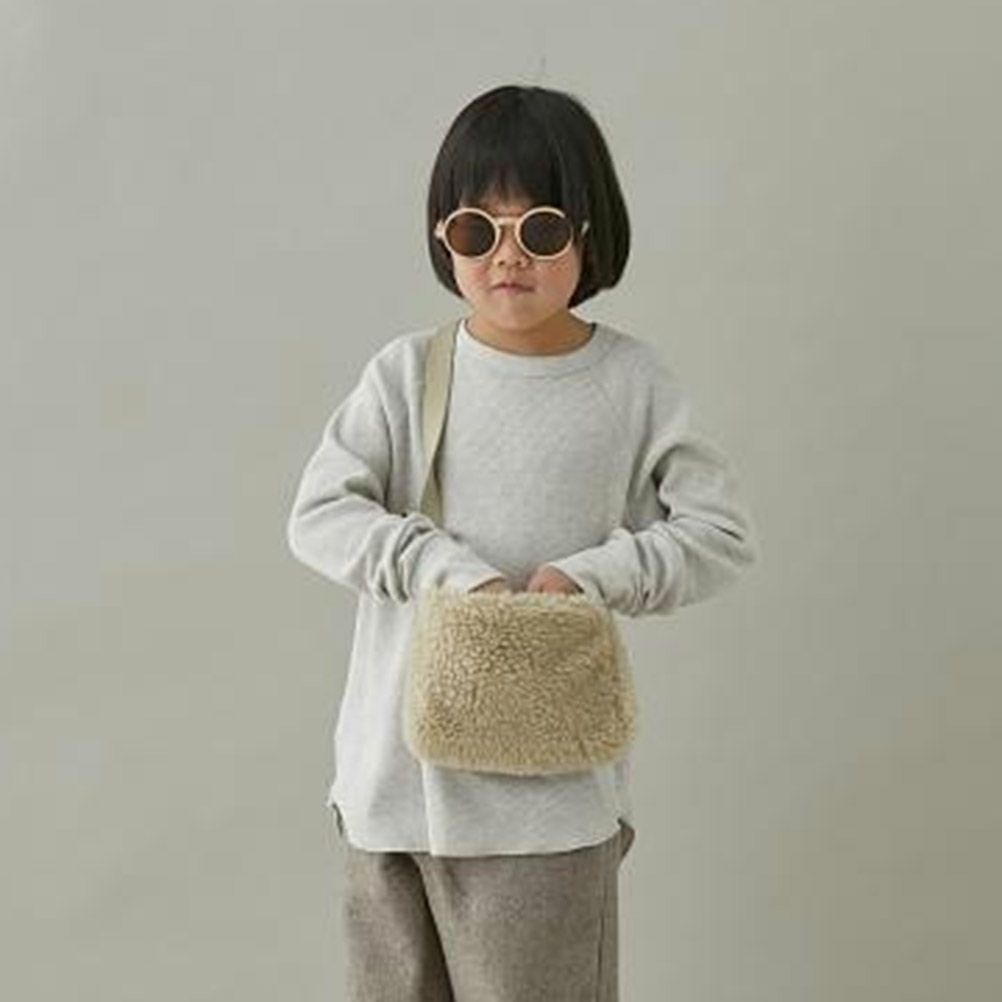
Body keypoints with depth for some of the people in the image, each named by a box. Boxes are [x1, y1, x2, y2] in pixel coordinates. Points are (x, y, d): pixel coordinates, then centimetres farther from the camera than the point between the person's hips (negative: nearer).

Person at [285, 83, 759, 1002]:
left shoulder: (633, 383, -3)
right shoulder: (408, 371, -2)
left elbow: (722, 532, -2)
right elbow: (318, 514, -8)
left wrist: (593, 574, -16)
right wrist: (454, 571, -20)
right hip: (398, 763, 2)